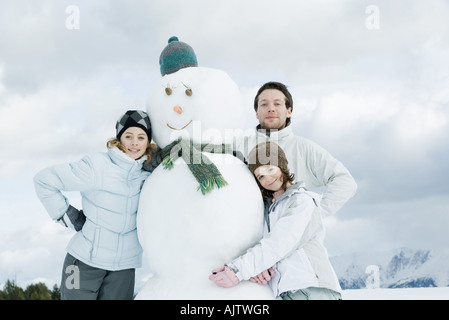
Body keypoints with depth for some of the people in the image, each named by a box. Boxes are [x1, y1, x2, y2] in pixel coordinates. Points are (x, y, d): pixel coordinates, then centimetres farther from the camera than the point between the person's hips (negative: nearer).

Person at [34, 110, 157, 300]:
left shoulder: (148, 172, 2)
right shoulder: (97, 166, -14)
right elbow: (44, 180, -10)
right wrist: (66, 215, -9)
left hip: (124, 266, 4)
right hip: (86, 261, -4)